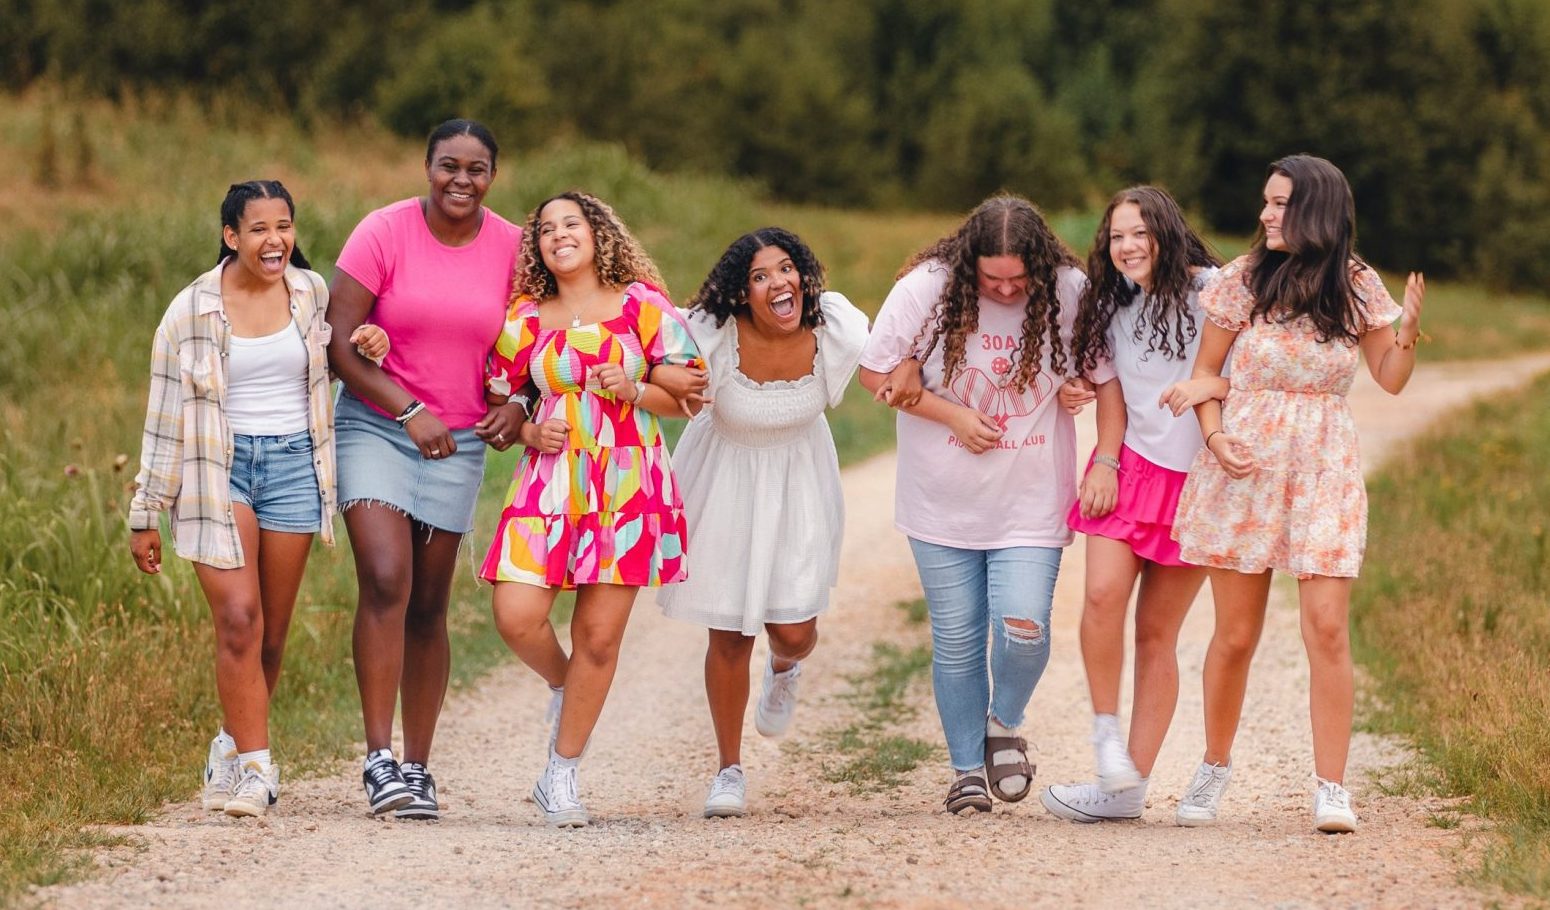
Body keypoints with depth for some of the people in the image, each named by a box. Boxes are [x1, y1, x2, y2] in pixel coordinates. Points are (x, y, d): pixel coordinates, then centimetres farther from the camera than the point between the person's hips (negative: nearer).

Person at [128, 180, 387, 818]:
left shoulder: (312, 293, 5)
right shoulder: (194, 310, -4)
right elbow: (165, 413, 0)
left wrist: (363, 346, 1)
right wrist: (146, 515, 0)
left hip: (293, 463, 3)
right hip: (217, 467, -3)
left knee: (271, 631, 6)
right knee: (237, 620, -16)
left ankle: (234, 747, 26)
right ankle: (254, 767, -10)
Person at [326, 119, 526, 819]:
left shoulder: (512, 248, 0)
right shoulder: (383, 233, -8)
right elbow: (339, 344, -10)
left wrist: (516, 406, -7)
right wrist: (409, 412, -17)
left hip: (459, 442, 3)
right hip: (375, 426, -3)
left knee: (428, 605, 7)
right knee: (385, 583, -19)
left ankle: (417, 767, 14)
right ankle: (379, 759, -18)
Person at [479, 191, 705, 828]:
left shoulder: (642, 304, 4)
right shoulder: (524, 318, 8)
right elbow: (494, 400, 16)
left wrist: (634, 390, -11)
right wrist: (532, 433, -3)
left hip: (628, 483, -1)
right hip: (550, 482, 1)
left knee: (600, 634, -1)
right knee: (516, 617, -15)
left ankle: (561, 777, 12)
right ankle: (562, 686, 20)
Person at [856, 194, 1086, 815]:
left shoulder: (1071, 293, -10)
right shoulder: (926, 288, -11)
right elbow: (876, 372, -3)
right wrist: (952, 415, -11)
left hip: (1031, 502, 0)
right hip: (943, 502, 1)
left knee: (1023, 629, -13)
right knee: (956, 640, 4)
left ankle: (1004, 723, 19)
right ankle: (966, 769, 21)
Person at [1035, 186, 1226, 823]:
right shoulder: (1113, 307, 10)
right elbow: (1110, 387, 12)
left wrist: (1212, 385, -23)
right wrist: (1105, 460, -1)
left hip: (1194, 478, -3)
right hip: (1129, 468, 3)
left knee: (1157, 632, 0)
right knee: (1102, 595, -20)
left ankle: (1127, 788, 2)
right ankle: (1106, 732, -5)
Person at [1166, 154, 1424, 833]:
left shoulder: (1357, 286, 1)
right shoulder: (1244, 279, -2)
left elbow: (1391, 380, 8)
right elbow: (1205, 370, 6)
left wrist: (1407, 331, -11)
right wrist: (1215, 438, -9)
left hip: (1323, 468, 0)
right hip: (1244, 464, 0)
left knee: (1327, 629, -10)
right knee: (1236, 635, 5)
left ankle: (1331, 789, -6)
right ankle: (1214, 769, 25)